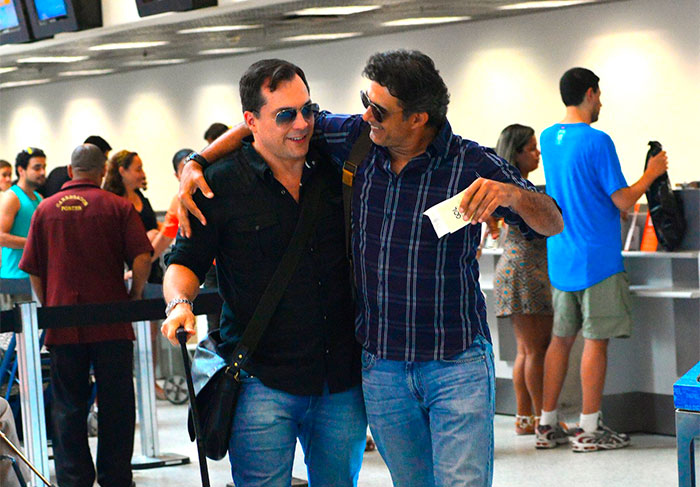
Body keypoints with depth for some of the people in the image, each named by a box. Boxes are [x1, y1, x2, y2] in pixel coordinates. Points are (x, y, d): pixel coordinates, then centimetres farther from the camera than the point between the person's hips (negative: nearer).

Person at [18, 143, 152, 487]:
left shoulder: (46, 209, 4)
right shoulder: (118, 207, -2)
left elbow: (32, 269, 5)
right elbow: (142, 258, -11)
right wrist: (134, 296, 2)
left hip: (62, 322, 1)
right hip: (111, 323, -1)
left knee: (68, 407, 7)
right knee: (115, 405, 8)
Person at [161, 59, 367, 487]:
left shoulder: (335, 173, 8)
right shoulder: (222, 184, -3)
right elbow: (185, 263, 3)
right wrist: (181, 303, -18)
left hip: (342, 383, 4)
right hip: (262, 383, -4)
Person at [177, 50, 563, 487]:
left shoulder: (471, 165, -9)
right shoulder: (356, 140, 0)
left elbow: (553, 225, -6)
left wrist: (512, 194, -28)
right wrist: (195, 164, 1)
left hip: (456, 364, -4)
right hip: (381, 365, 4)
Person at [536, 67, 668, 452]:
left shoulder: (548, 138, 8)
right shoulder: (597, 141, -15)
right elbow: (623, 201, -14)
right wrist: (651, 174, 1)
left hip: (560, 258, 7)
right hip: (597, 258, -7)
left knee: (561, 338, 12)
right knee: (596, 341, -1)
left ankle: (547, 424, 14)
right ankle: (589, 430, 2)